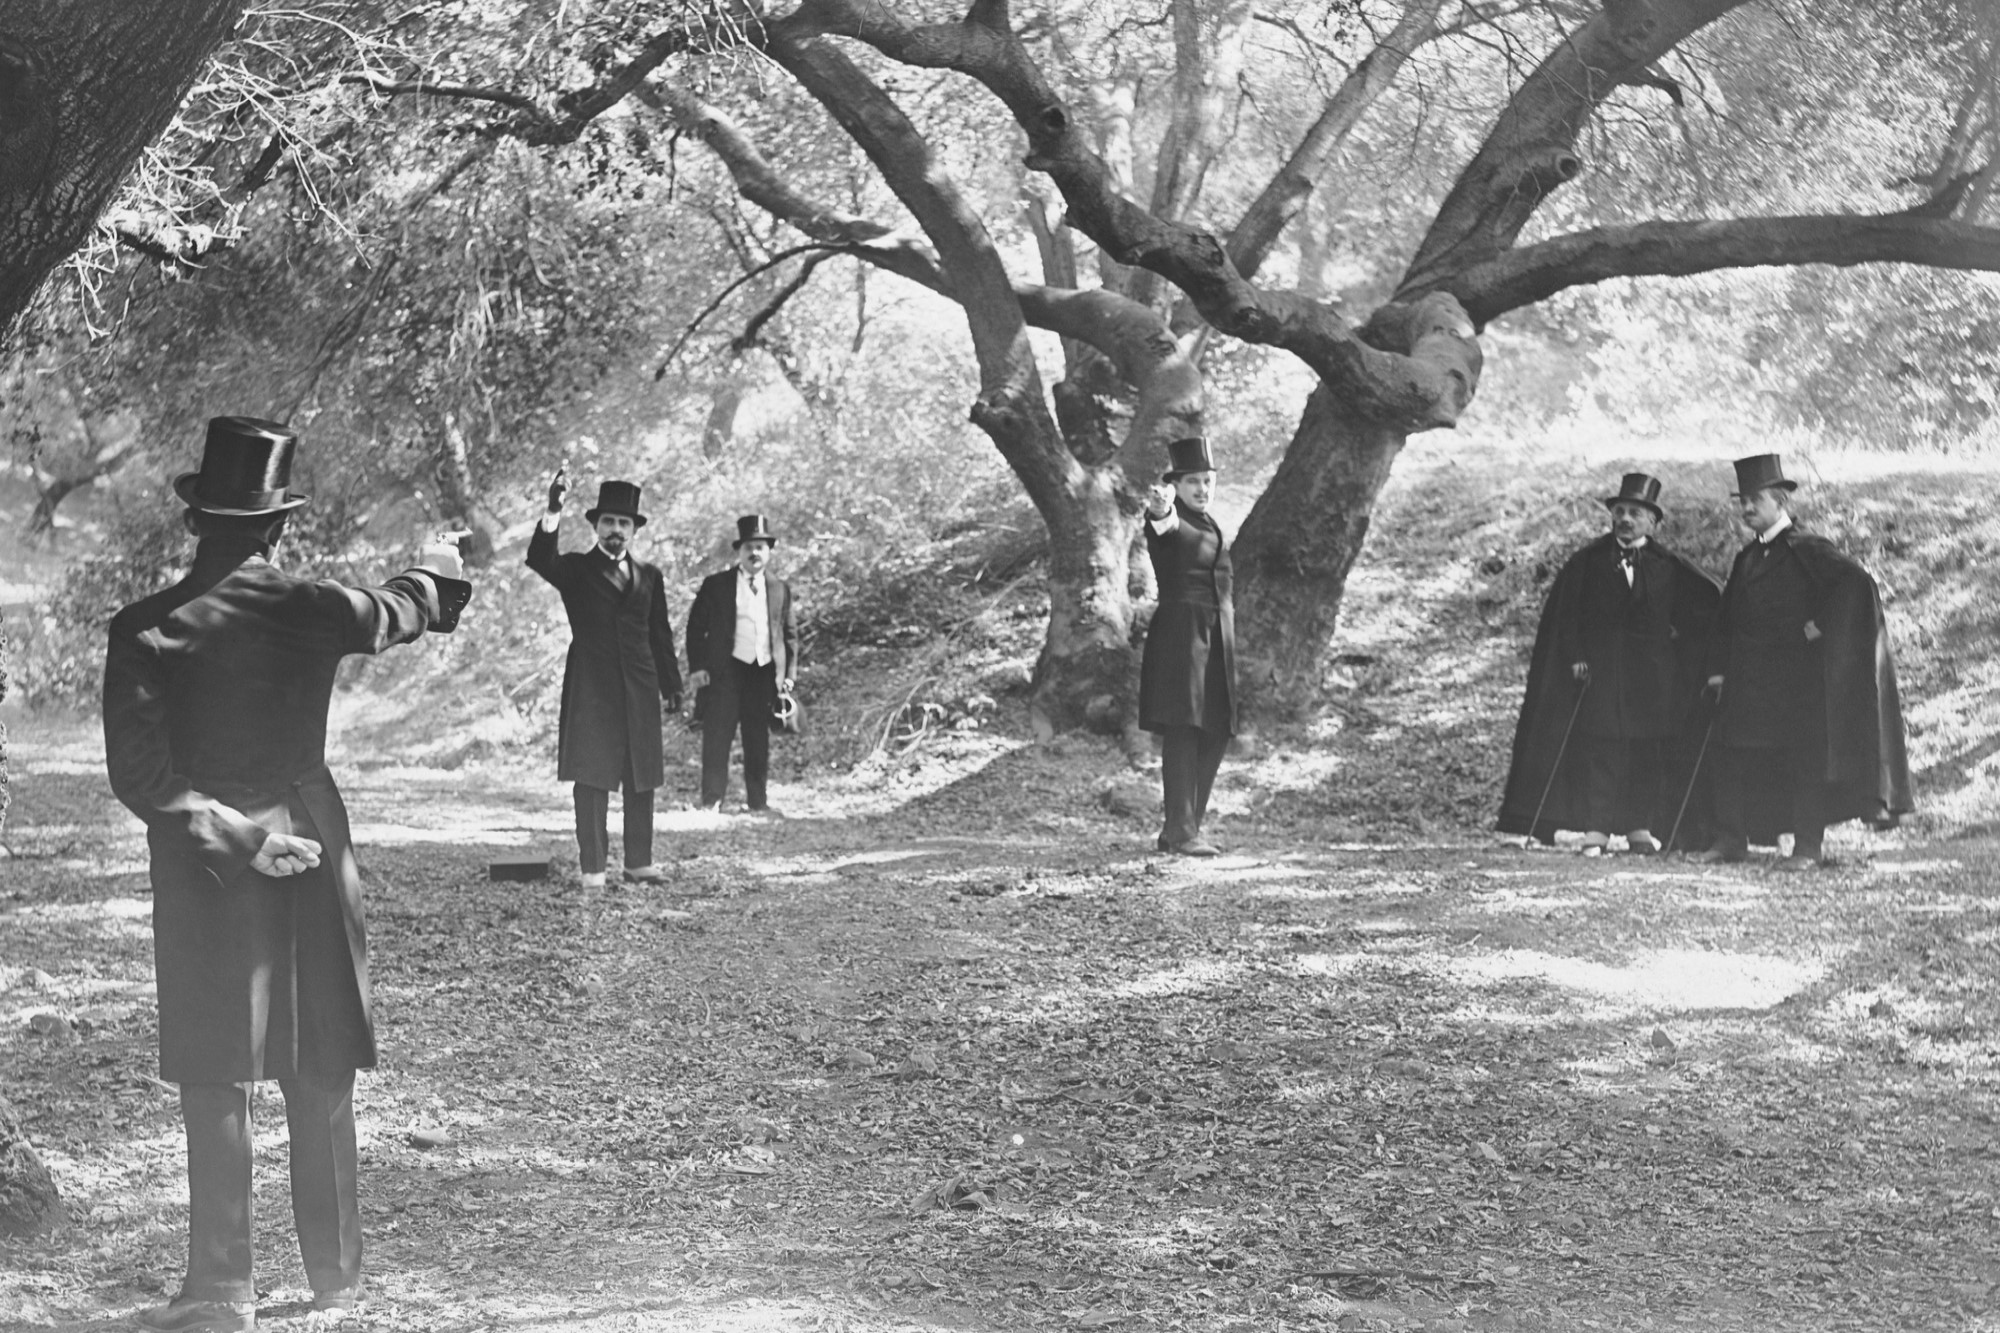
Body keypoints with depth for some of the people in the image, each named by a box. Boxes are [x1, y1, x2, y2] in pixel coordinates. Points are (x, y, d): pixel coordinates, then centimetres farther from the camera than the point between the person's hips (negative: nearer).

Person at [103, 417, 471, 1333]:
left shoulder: (145, 631, -9)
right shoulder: (315, 611, -5)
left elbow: (137, 774, -16)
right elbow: (412, 606, 16)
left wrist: (219, 830, -11)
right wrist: (439, 568, 37)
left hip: (202, 871, -2)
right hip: (310, 849, 2)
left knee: (214, 1081, 3)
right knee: (321, 1079, 11)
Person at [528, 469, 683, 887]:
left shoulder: (649, 576, 14)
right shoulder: (575, 570, 3)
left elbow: (660, 635, 15)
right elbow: (538, 560, -17)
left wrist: (672, 687, 9)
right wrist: (553, 512, -31)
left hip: (639, 690, 4)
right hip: (590, 690, -4)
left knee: (642, 780, 6)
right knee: (591, 779, -5)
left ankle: (639, 862, 14)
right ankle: (592, 869, -4)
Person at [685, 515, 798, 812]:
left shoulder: (781, 589, 12)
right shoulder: (715, 586, 5)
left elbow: (790, 634, 14)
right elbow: (696, 628, 5)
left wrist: (789, 676, 6)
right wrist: (697, 668, -4)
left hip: (765, 674, 2)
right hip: (725, 671, -2)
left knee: (759, 742, 7)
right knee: (717, 737, -6)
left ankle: (759, 802, 14)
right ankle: (712, 801, -3)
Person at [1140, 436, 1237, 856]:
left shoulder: (1211, 525, 19)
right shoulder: (1166, 522, -5)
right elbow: (1169, 525, -31)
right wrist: (1160, 511, -54)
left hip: (1218, 637, 8)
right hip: (1179, 634, -8)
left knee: (1216, 735, 6)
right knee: (1183, 731, -11)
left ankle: (1184, 826, 14)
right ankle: (1181, 832, -12)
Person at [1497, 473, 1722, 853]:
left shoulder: (1667, 566, 6)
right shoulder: (1589, 561, 4)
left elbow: (1710, 599, 11)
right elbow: (1566, 613, 1)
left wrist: (1680, 632, 4)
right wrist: (1575, 657, -10)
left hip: (1653, 672, 1)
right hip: (1597, 668, -1)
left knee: (1648, 750, 0)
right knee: (1597, 748, -7)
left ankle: (1640, 827, 6)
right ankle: (1595, 830, -7)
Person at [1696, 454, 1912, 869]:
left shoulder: (1807, 551, -8)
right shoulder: (1746, 558, 15)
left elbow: (1856, 581, -20)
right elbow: (1727, 615, 17)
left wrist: (1819, 624, -18)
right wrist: (1717, 669, 9)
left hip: (1796, 676, -7)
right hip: (1747, 677, 7)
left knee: (1804, 756, -3)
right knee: (1734, 755, 4)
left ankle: (1809, 846, 1)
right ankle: (1731, 839, 10)